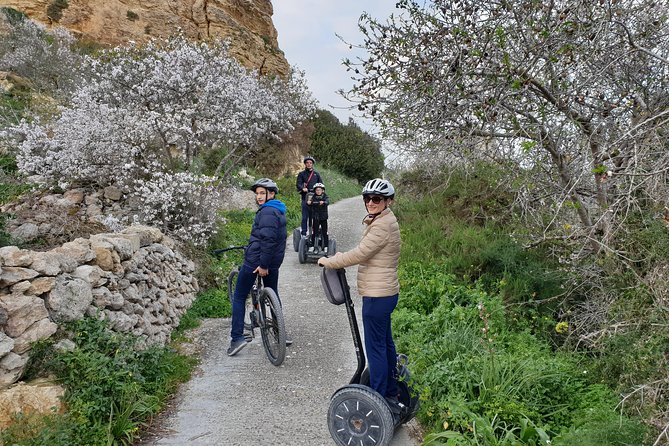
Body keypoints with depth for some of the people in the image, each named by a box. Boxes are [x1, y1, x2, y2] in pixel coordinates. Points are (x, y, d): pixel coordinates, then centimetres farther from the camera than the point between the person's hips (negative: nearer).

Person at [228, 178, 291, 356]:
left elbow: (268, 239, -26)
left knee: (239, 297, 4)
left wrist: (263, 264, -25)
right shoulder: (279, 211, 14)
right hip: (275, 261, 9)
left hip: (255, 260, -9)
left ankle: (237, 337, 2)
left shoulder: (267, 211, -16)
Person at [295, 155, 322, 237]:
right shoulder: (301, 174, 8)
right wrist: (303, 188, -25)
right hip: (305, 198, -2)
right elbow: (298, 184, -4)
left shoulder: (316, 174, 15)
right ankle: (303, 233, 1)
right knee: (305, 217, -4)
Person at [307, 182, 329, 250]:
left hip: (323, 217, 0)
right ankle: (312, 245, 10)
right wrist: (308, 202, -39)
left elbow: (327, 202, -21)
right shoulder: (313, 197, 1)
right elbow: (309, 203, -14)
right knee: (314, 232, 1)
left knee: (324, 232, 4)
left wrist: (323, 202, -43)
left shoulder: (325, 196, 0)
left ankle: (325, 246, 13)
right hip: (315, 217, 0)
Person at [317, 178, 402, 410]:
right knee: (385, 343, 19)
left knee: (375, 347, -1)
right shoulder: (382, 220, 14)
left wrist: (328, 261, -10)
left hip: (377, 295, -11)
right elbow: (365, 253, 20)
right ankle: (391, 392, 34)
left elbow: (359, 254, -22)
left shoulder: (383, 225, -19)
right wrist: (342, 257, 8)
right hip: (385, 292, 11)